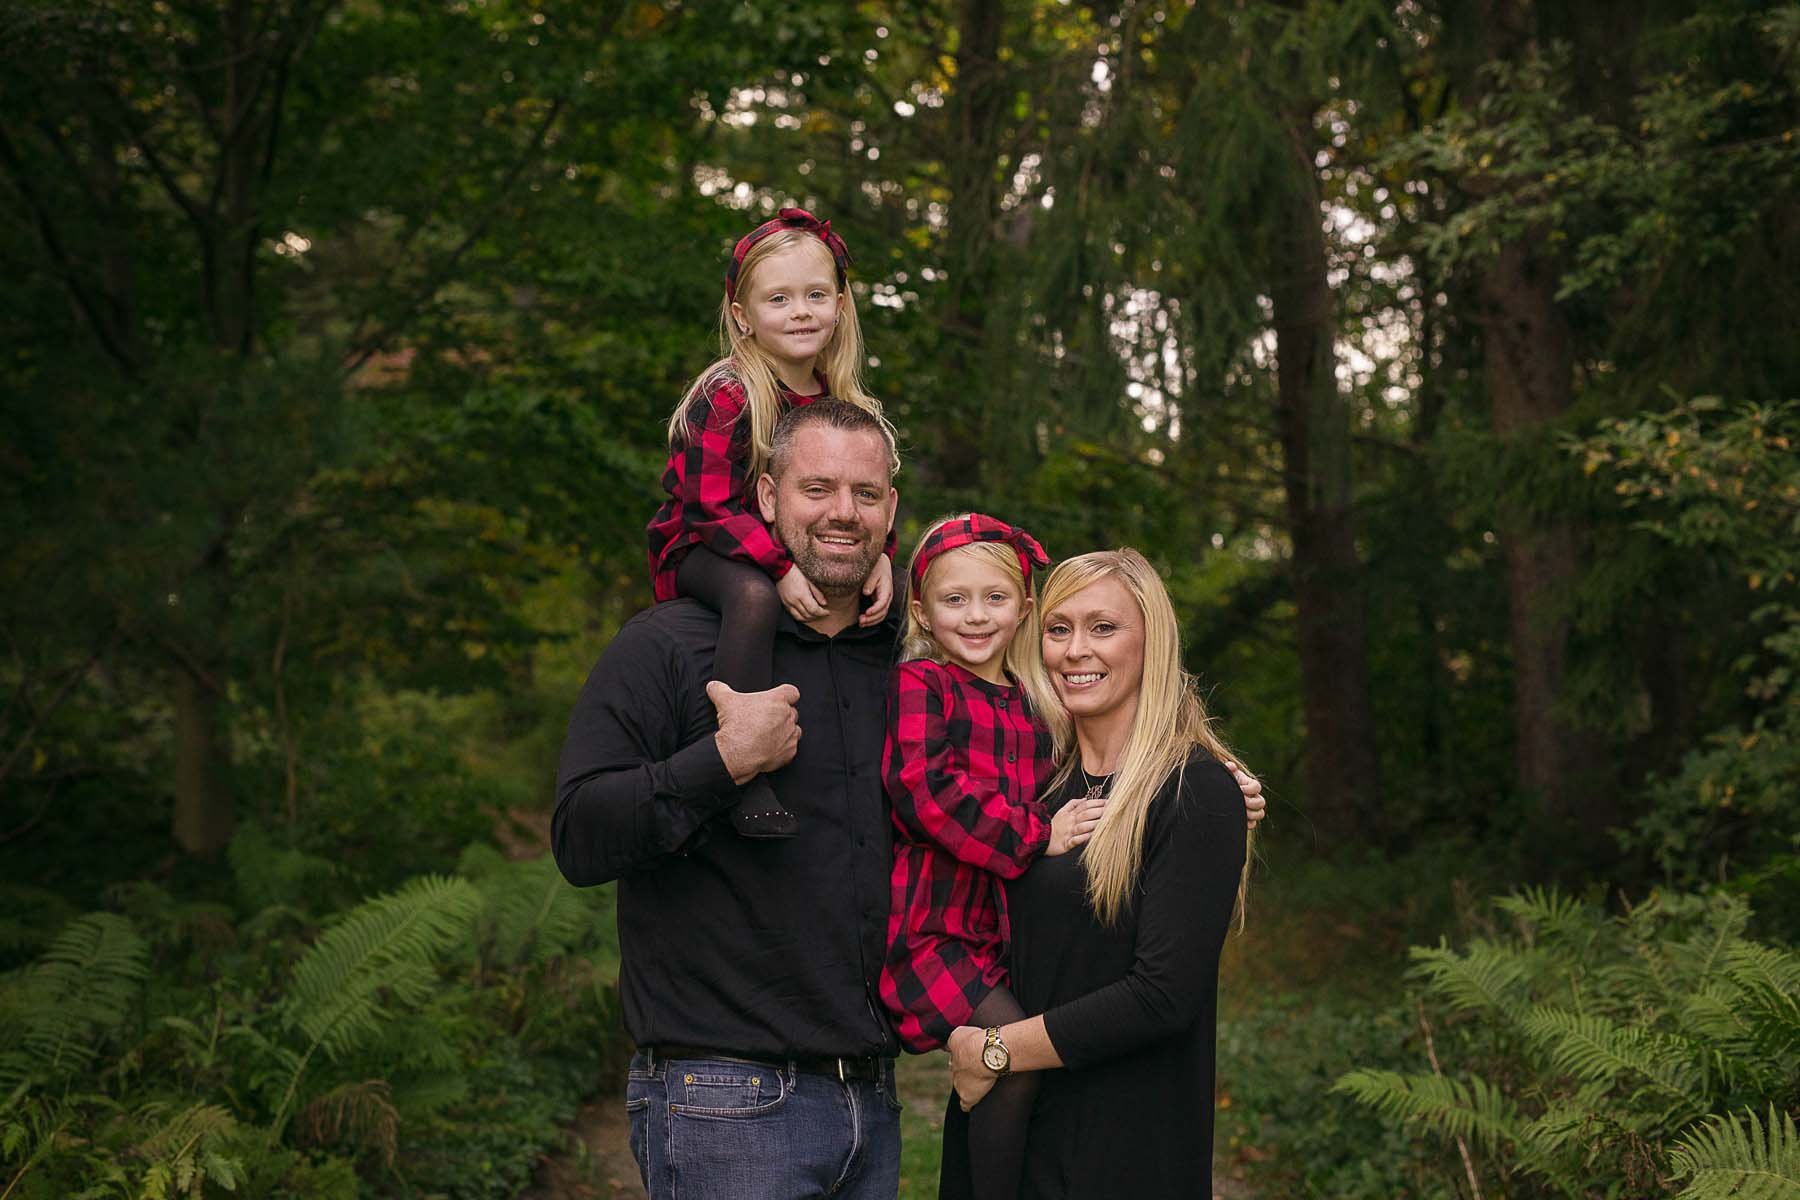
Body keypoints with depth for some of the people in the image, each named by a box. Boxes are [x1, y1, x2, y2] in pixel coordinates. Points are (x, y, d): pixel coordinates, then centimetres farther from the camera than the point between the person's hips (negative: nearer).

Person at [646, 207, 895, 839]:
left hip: (794, 552, 7)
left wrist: (878, 556, -17)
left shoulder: (844, 402, 2)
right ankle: (745, 776, -38)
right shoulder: (726, 397, -19)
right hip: (699, 549, -7)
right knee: (755, 597, -40)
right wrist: (781, 568, -34)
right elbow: (713, 507, -23)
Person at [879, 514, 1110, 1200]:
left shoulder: (1033, 704, 16)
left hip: (1001, 928, 6)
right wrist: (1036, 837, -14)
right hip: (930, 927, -6)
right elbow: (925, 791, -16)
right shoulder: (919, 684, -3)